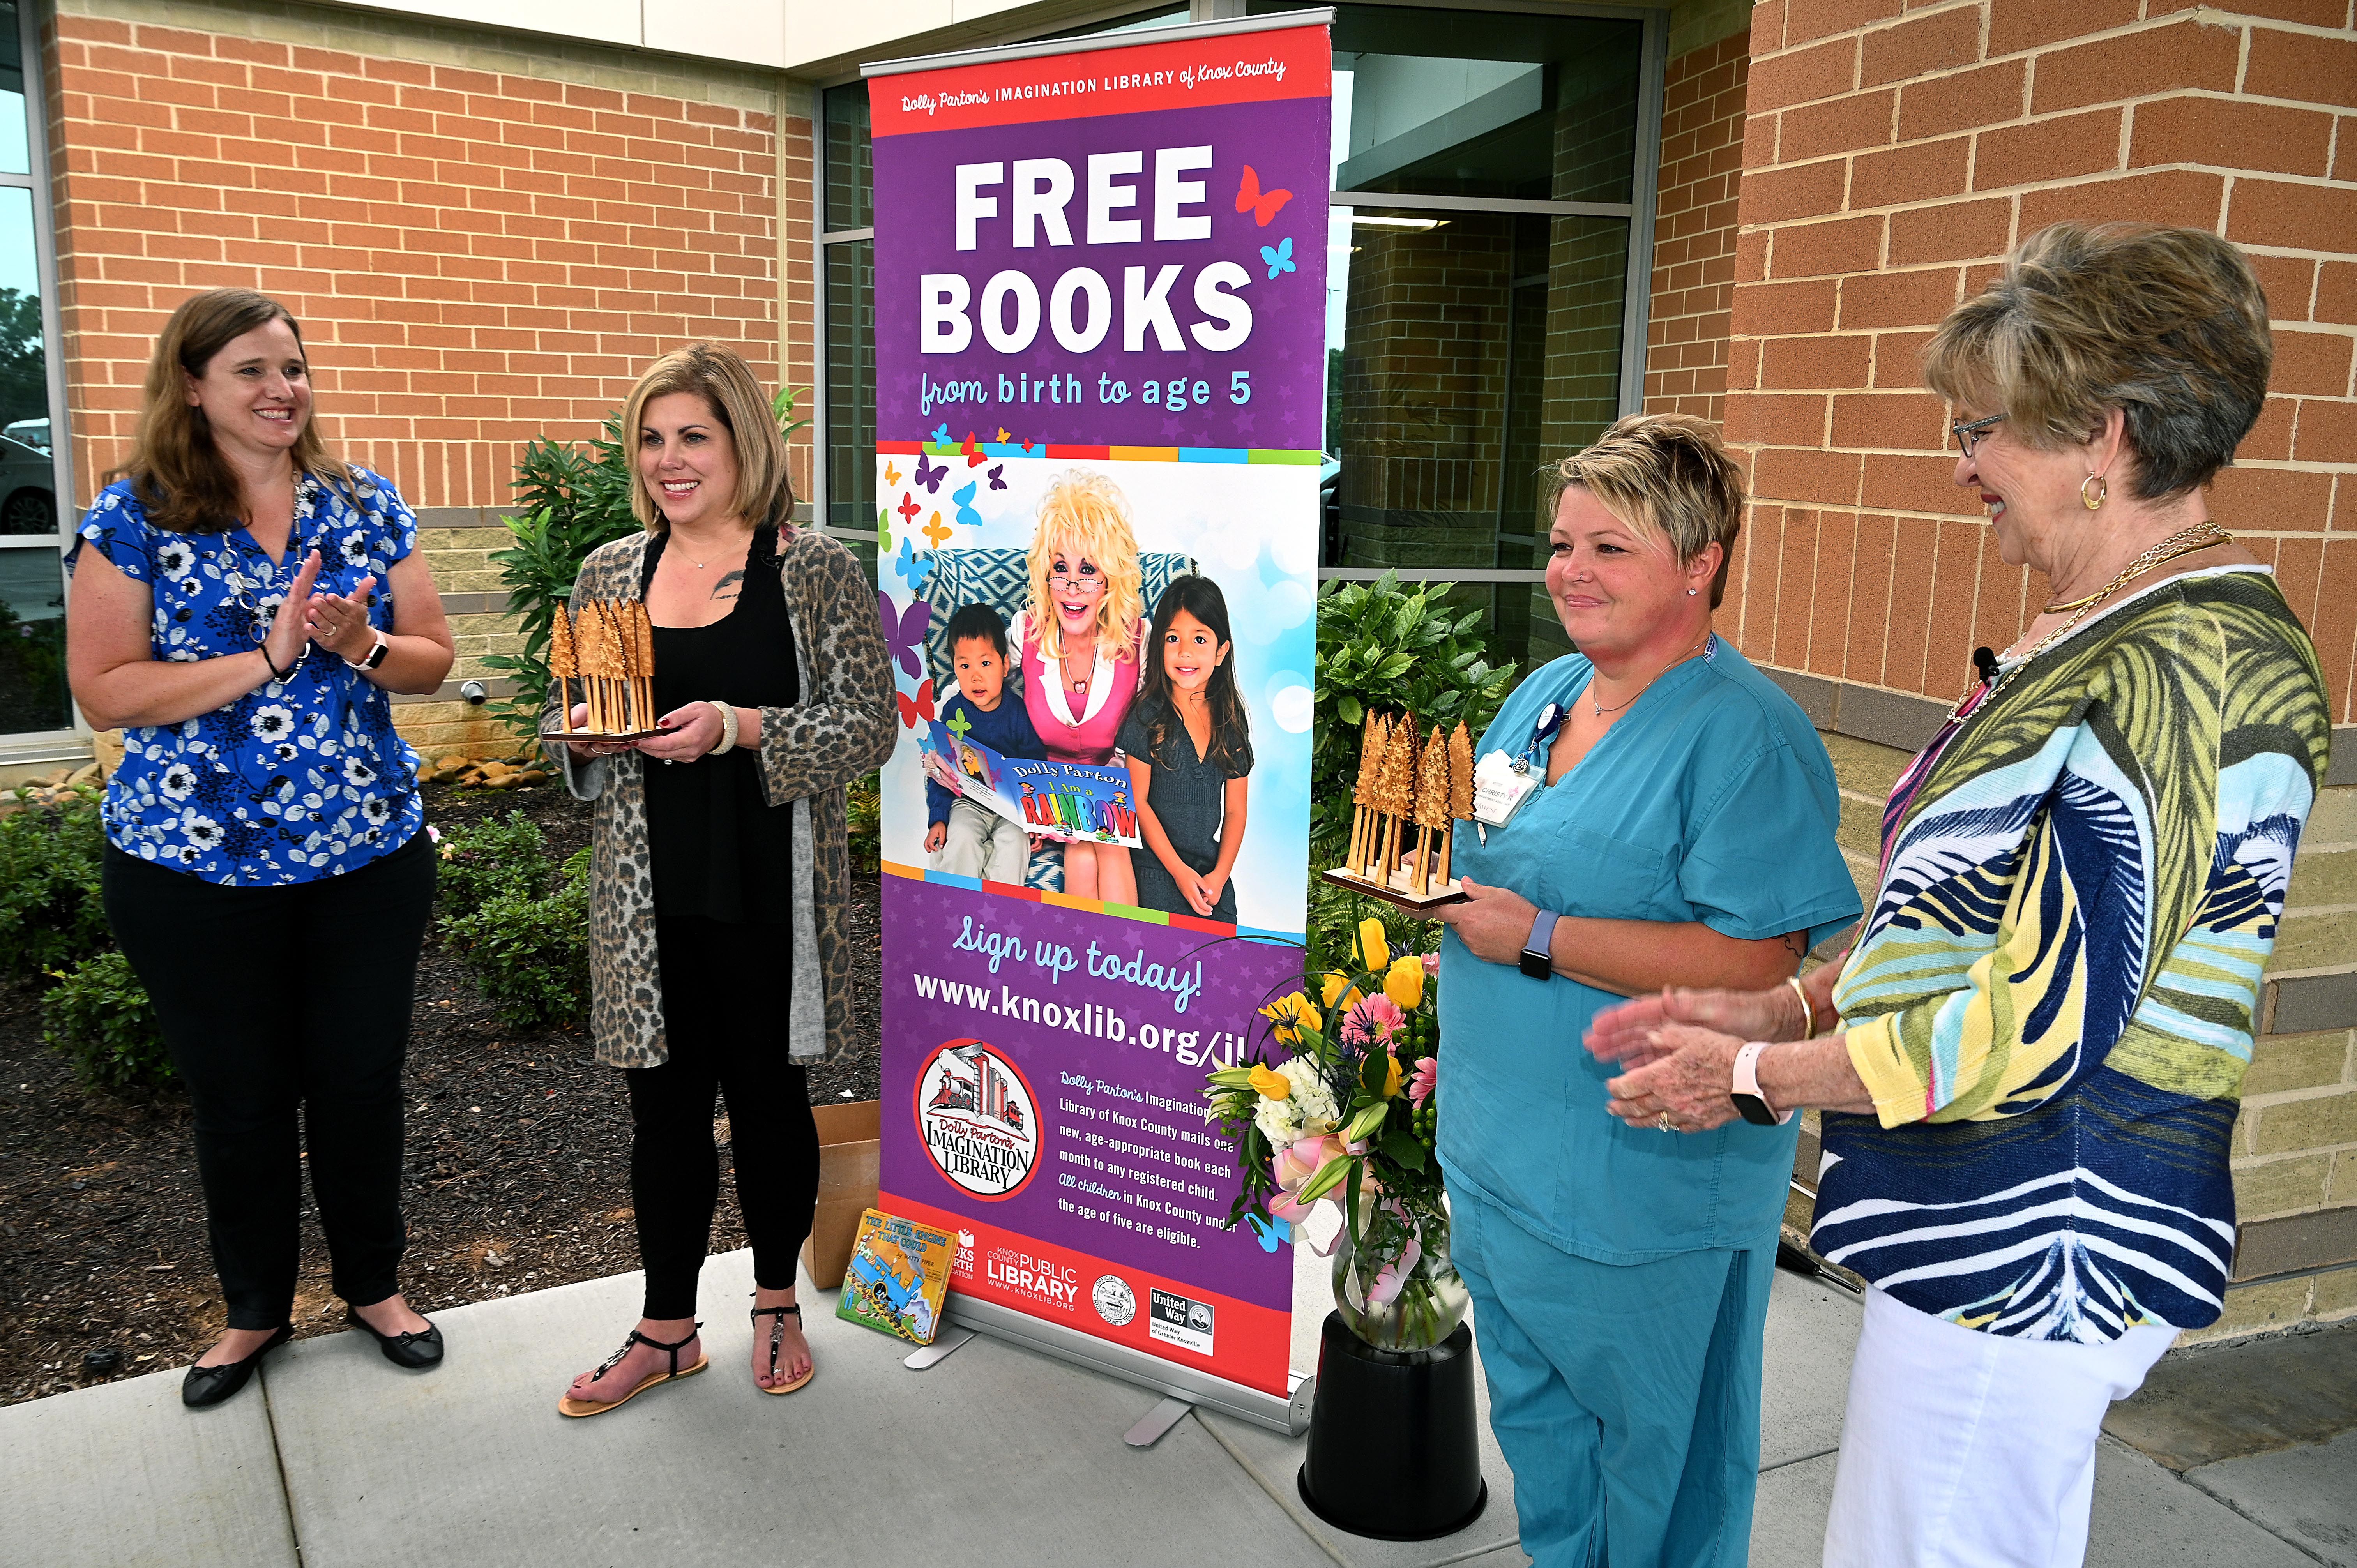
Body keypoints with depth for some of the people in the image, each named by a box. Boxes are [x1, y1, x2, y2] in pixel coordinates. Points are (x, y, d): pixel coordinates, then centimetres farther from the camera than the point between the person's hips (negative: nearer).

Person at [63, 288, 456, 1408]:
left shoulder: (367, 506, 3)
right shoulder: (132, 518, -5)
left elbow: (433, 659, 5)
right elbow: (104, 692, -10)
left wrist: (362, 646, -16)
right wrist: (266, 657, -19)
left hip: (369, 853, 2)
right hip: (194, 866, -2)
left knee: (362, 1079, 12)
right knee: (240, 1096, 12)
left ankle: (374, 1284, 34)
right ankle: (255, 1308, 34)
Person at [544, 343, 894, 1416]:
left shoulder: (815, 568, -6)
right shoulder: (611, 572, 8)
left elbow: (870, 723, -10)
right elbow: (565, 727, 16)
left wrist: (739, 728, -22)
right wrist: (583, 734, -8)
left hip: (768, 895, -3)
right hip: (648, 897, 4)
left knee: (767, 1095, 12)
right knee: (663, 1106, 12)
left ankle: (777, 1305, 34)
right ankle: (666, 1331, 29)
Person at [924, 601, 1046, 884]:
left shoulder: (1018, 712, -5)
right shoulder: (953, 711, -2)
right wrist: (938, 819, -8)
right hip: (967, 801, 1)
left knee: (1013, 841, -27)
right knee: (961, 837, -26)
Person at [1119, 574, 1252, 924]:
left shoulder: (1232, 721, 4)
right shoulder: (1148, 717, -6)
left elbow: (1235, 810, 7)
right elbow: (1138, 801, -7)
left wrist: (1220, 875, -5)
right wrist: (1180, 871, -11)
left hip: (1213, 872, 3)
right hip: (1157, 869, -3)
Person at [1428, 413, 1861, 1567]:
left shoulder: (1744, 736, -18)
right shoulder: (1543, 695, 9)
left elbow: (1756, 962, -26)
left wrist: (1534, 938, -25)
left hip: (1648, 1178, -8)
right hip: (1501, 1150, 8)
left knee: (1656, 1449, 12)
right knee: (1534, 1410, 25)